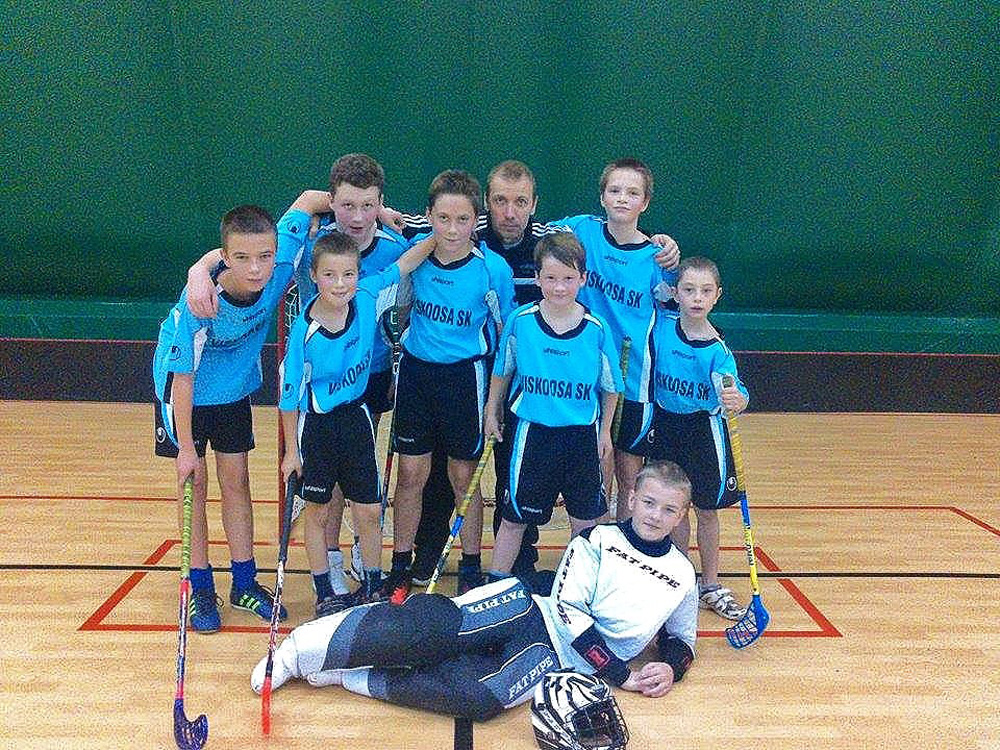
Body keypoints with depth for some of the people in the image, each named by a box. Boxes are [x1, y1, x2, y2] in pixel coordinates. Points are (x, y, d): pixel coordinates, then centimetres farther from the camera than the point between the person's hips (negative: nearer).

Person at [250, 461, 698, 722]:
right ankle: (304, 648, -12)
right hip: (534, 613, -1)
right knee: (432, 624, -27)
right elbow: (568, 608, -7)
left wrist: (671, 667, 1)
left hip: (561, 659, 1)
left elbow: (681, 638, 25)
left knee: (475, 697, -27)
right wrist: (623, 675, -9)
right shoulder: (598, 541, 1)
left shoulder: (682, 576, 12)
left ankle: (345, 675, -11)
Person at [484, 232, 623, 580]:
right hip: (533, 433, 0)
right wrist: (492, 413, 11)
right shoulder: (520, 321, -11)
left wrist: (605, 431, 7)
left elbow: (610, 386, 2)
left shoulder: (597, 328, -11)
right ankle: (497, 581, 31)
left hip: (583, 435, 1)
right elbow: (502, 371, 5)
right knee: (515, 515, 12)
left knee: (585, 518, 15)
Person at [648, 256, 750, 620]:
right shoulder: (661, 323, -11)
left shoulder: (718, 350, -18)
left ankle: (710, 586, 29)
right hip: (665, 425, 2)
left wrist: (737, 400, -50)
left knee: (707, 510, 12)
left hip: (704, 429, -2)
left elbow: (736, 392, -30)